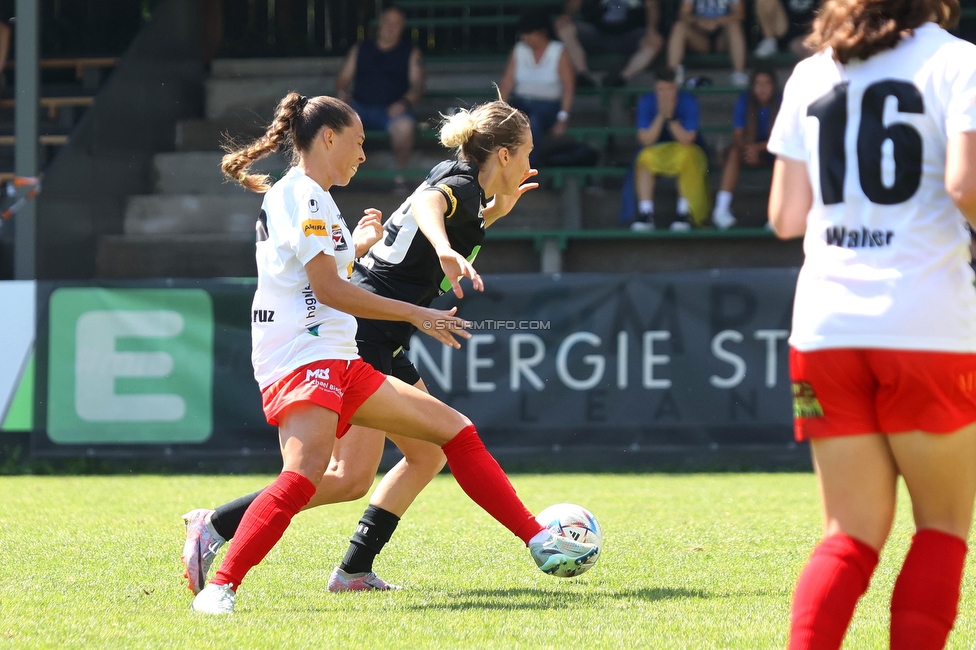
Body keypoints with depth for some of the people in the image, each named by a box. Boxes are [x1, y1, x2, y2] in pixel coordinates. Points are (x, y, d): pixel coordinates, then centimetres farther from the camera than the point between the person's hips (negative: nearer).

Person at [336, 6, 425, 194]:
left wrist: (405, 102, -16)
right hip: (359, 107, 2)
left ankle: (400, 174, -19)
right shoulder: (360, 49, 21)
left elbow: (417, 85, 5)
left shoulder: (411, 52, 15)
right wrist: (342, 92, -6)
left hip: (391, 109, -2)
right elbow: (343, 78, 18)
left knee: (403, 125, -38)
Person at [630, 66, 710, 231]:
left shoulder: (689, 102, -15)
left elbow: (687, 140, -22)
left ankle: (684, 214, -31)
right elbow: (646, 140, -16)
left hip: (687, 150, -2)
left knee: (685, 156, -37)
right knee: (645, 158, -31)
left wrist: (670, 117, -33)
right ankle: (646, 215, -31)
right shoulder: (646, 102, -9)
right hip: (659, 152, 2)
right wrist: (661, 115, -27)